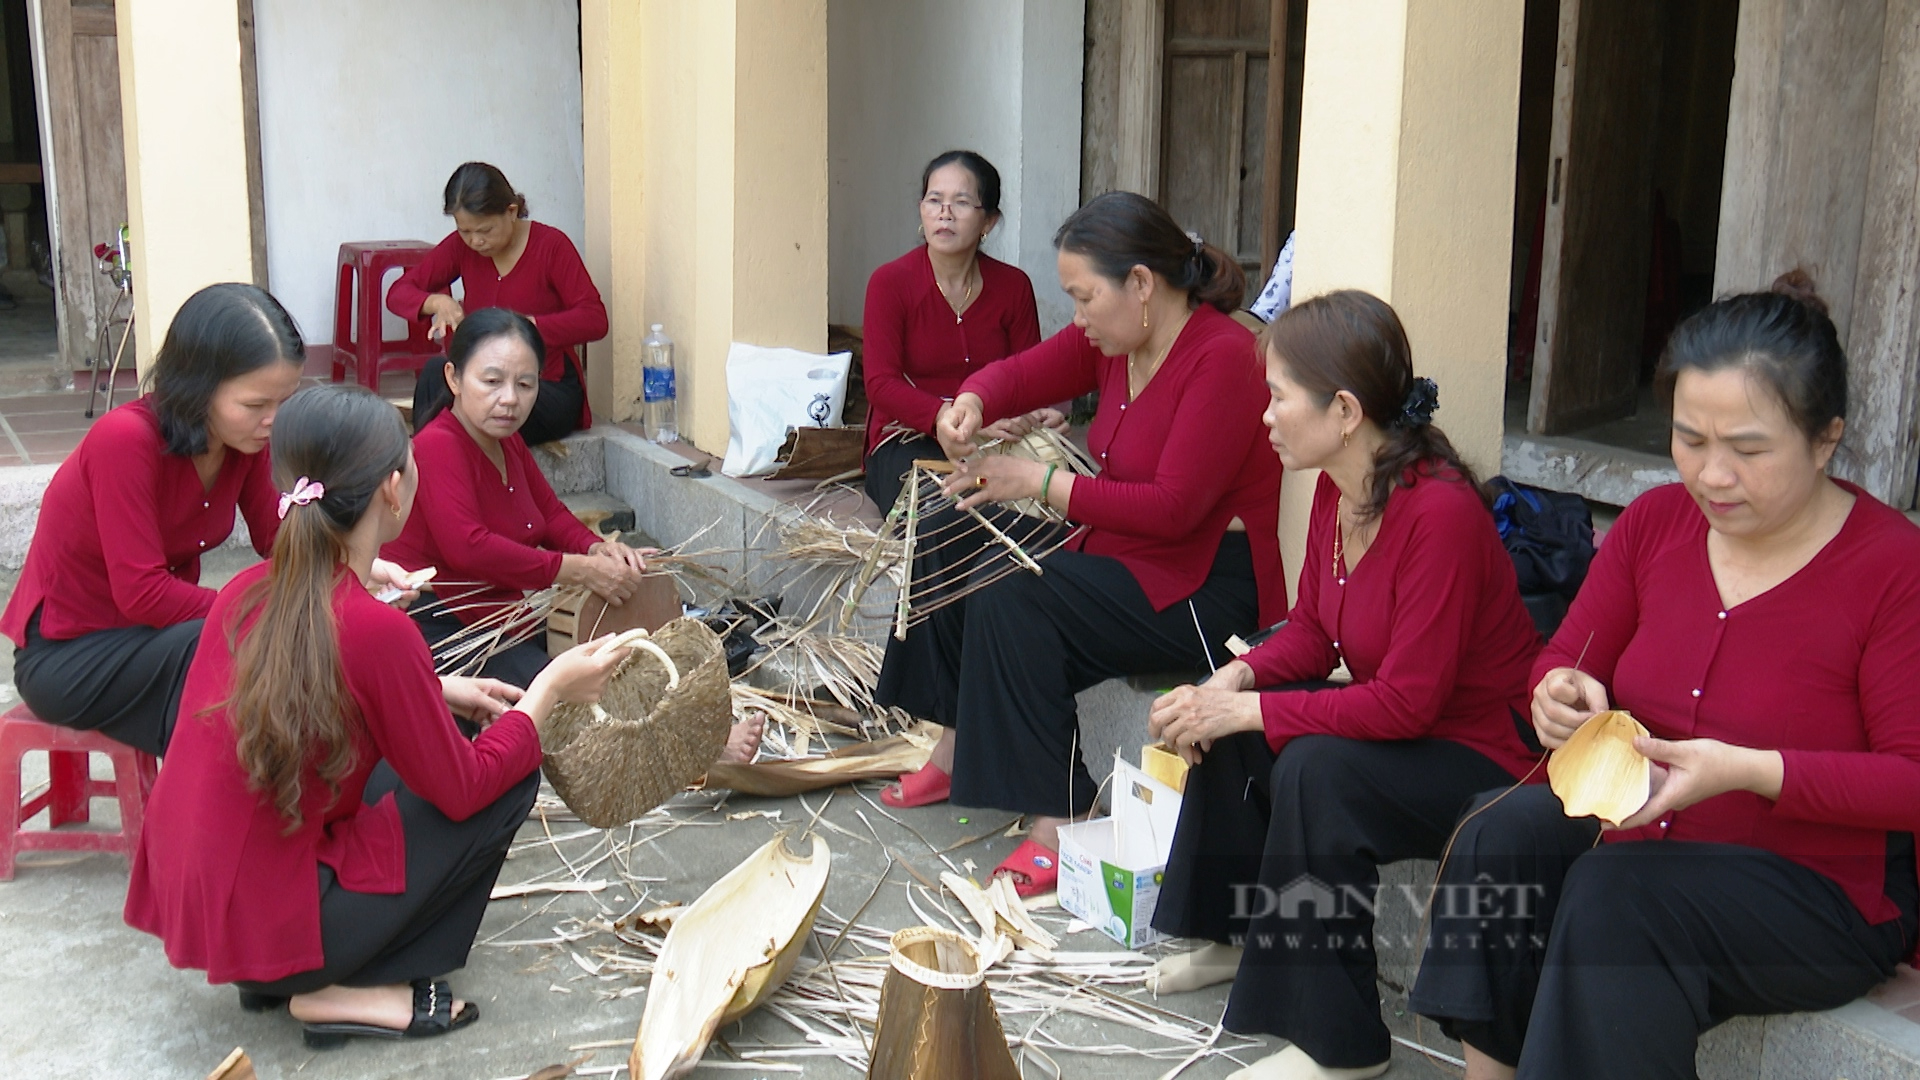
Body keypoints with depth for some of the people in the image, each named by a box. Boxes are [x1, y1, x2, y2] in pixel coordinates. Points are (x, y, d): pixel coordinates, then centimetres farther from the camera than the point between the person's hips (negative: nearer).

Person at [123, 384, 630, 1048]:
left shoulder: (250, 590, 0)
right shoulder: (375, 628, -22)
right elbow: (462, 789, -11)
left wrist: (437, 694, 17)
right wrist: (550, 688, 2)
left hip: (183, 899, 8)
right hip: (269, 925, -8)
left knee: (411, 759, 24)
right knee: (513, 778, 2)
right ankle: (347, 992, 2)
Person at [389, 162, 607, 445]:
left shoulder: (552, 246, -8)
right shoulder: (461, 247, 4)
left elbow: (595, 320, -17)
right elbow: (398, 293, 8)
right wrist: (438, 302, -16)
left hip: (549, 388, -4)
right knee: (434, 374, -30)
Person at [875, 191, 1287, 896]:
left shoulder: (1224, 358, -22)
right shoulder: (1115, 340, 3)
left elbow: (1172, 508, -26)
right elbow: (1021, 373, 8)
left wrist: (1039, 482, -22)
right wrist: (970, 404, -16)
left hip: (1205, 586, -10)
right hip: (1124, 552, 10)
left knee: (1014, 601, -25)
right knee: (954, 556, 6)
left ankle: (1057, 823, -19)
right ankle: (958, 752, 20)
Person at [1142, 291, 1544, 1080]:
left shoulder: (1440, 513, -30)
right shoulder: (1336, 489, -3)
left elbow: (1407, 703, -29)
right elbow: (1310, 630, 7)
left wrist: (1248, 709, -25)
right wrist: (1234, 680, -12)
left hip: (1488, 759, -9)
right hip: (1392, 724, 9)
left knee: (1317, 770, -30)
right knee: (1228, 728, 0)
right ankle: (1238, 934, 20)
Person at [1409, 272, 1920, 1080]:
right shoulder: (1654, 522, 2)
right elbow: (1566, 661, 11)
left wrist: (1749, 771, -28)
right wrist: (1564, 695, -14)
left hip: (1821, 891, -5)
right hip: (1646, 831, 6)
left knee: (1613, 893, -31)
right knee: (1500, 832, -22)